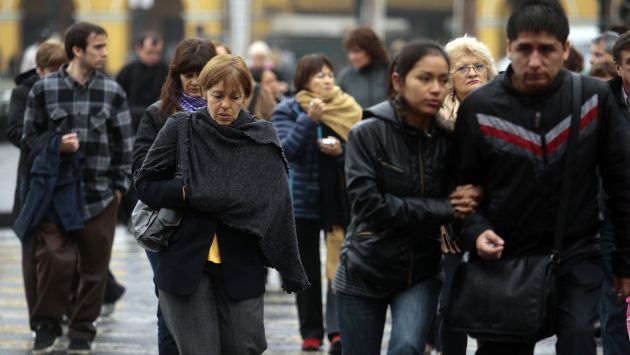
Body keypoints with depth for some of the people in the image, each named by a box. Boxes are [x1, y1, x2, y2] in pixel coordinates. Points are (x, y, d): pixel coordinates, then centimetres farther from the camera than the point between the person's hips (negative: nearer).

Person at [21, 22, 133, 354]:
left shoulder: (113, 92, 4)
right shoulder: (43, 89, -1)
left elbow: (124, 142, 9)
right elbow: (29, 138, 6)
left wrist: (120, 184, 4)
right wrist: (56, 145, -12)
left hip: (100, 195, 2)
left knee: (94, 267, 4)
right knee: (55, 260, -11)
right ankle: (46, 325, 8)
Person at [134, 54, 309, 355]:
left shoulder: (262, 138, 3)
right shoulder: (180, 130, 1)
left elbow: (278, 205, 0)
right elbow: (145, 184, 1)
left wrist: (290, 270, -6)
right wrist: (190, 193, -15)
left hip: (241, 268, 1)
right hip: (186, 261, -1)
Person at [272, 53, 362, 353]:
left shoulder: (348, 109, 5)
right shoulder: (287, 111, 1)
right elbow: (288, 149, -14)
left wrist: (341, 151, -15)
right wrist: (309, 119, -25)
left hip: (339, 198, 0)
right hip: (303, 200, 0)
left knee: (339, 264, -11)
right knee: (307, 269, 7)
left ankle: (337, 329, -15)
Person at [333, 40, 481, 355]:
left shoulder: (447, 138, -3)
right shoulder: (368, 133, -12)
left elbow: (461, 201, 2)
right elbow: (367, 204, -20)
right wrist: (441, 210, -20)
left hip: (421, 270, 1)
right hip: (364, 270, -1)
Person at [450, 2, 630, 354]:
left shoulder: (594, 98, -7)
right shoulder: (479, 108, -7)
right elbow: (464, 184, 3)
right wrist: (475, 231, -17)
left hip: (577, 255, -1)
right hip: (505, 259, 1)